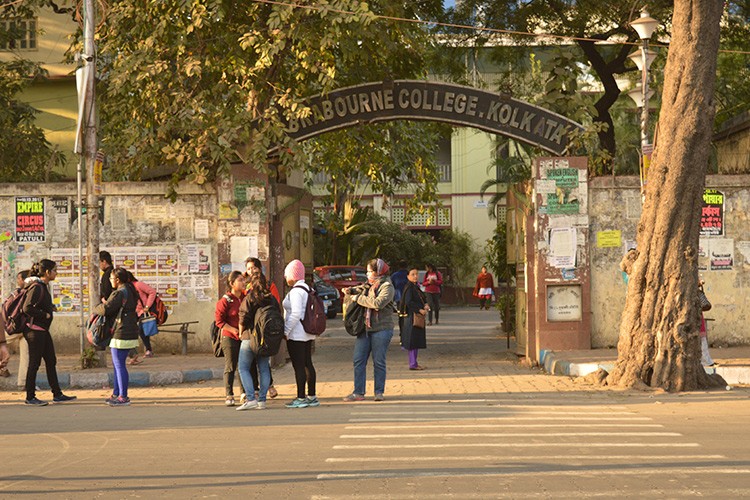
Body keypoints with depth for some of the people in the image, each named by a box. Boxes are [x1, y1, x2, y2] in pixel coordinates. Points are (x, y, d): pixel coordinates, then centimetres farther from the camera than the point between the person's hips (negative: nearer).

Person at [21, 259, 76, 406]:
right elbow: (27, 308, -25)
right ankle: (30, 397, 7)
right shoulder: (37, 287, -18)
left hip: (43, 330, 10)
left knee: (51, 361, 11)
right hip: (35, 330, -10)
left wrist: (49, 308, 9)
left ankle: (57, 394, 15)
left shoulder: (43, 286, 12)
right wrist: (45, 315, -17)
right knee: (34, 363, -2)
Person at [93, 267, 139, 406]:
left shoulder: (119, 293, -16)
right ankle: (116, 394, 22)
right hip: (131, 333, 10)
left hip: (121, 334, -10)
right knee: (117, 364, 17)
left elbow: (105, 309, -19)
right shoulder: (130, 291, 15)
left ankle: (123, 397, -4)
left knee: (119, 365, -6)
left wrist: (95, 309, 3)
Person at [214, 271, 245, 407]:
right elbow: (219, 320, -9)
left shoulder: (246, 297, 7)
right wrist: (234, 330, -16)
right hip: (229, 338, -5)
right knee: (230, 367, -2)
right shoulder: (225, 301, -10)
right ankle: (229, 396, 3)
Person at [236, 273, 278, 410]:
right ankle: (262, 400, 7)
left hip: (250, 337, -5)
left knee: (243, 368, 2)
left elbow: (243, 319, -13)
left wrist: (241, 333, 2)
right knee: (264, 369, 10)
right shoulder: (272, 299, 6)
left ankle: (251, 399, -9)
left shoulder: (249, 298, -10)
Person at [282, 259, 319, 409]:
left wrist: (285, 331, -17)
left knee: (298, 366, -6)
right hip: (308, 334, 10)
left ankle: (301, 398, -5)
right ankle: (312, 396, 16)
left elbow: (296, 314, -23)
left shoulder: (296, 292, -16)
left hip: (296, 334, -10)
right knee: (307, 364, 13)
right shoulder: (308, 289, 13)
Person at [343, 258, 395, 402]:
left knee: (379, 362, 0)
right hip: (364, 327, 7)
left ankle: (379, 392, 10)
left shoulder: (387, 286, -8)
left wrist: (358, 298, -15)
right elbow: (359, 289, 32)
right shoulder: (368, 285, 15)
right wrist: (350, 291, 8)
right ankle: (358, 392, 6)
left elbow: (378, 303, -23)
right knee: (358, 360, 2)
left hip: (381, 329, -7)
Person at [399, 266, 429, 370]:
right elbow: (408, 302, -21)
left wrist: (425, 305, 0)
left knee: (417, 340, 12)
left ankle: (414, 362, 19)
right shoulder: (409, 287, -13)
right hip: (411, 316, -9)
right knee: (413, 340, -7)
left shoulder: (416, 287, 14)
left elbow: (422, 298, 21)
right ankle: (412, 364, -5)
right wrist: (419, 310, -19)